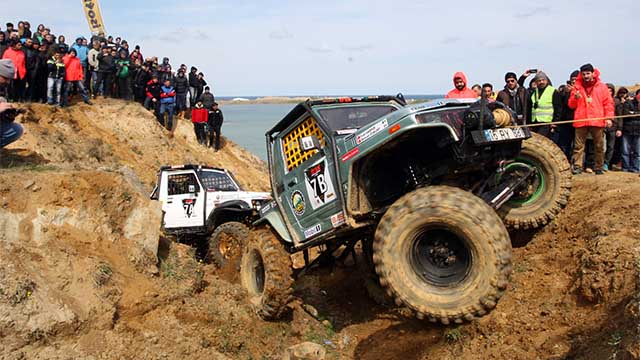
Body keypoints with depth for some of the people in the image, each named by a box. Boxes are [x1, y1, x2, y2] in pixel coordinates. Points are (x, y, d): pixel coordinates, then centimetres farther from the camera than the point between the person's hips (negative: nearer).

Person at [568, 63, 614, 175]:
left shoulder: (601, 86, 9)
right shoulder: (577, 87, 10)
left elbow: (608, 103, 7)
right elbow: (571, 105, 11)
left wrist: (609, 118, -3)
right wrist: (575, 98, -10)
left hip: (598, 121, 0)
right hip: (581, 121, 0)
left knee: (599, 146, 5)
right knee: (579, 146, -4)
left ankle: (599, 168, 14)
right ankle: (577, 167, -4)